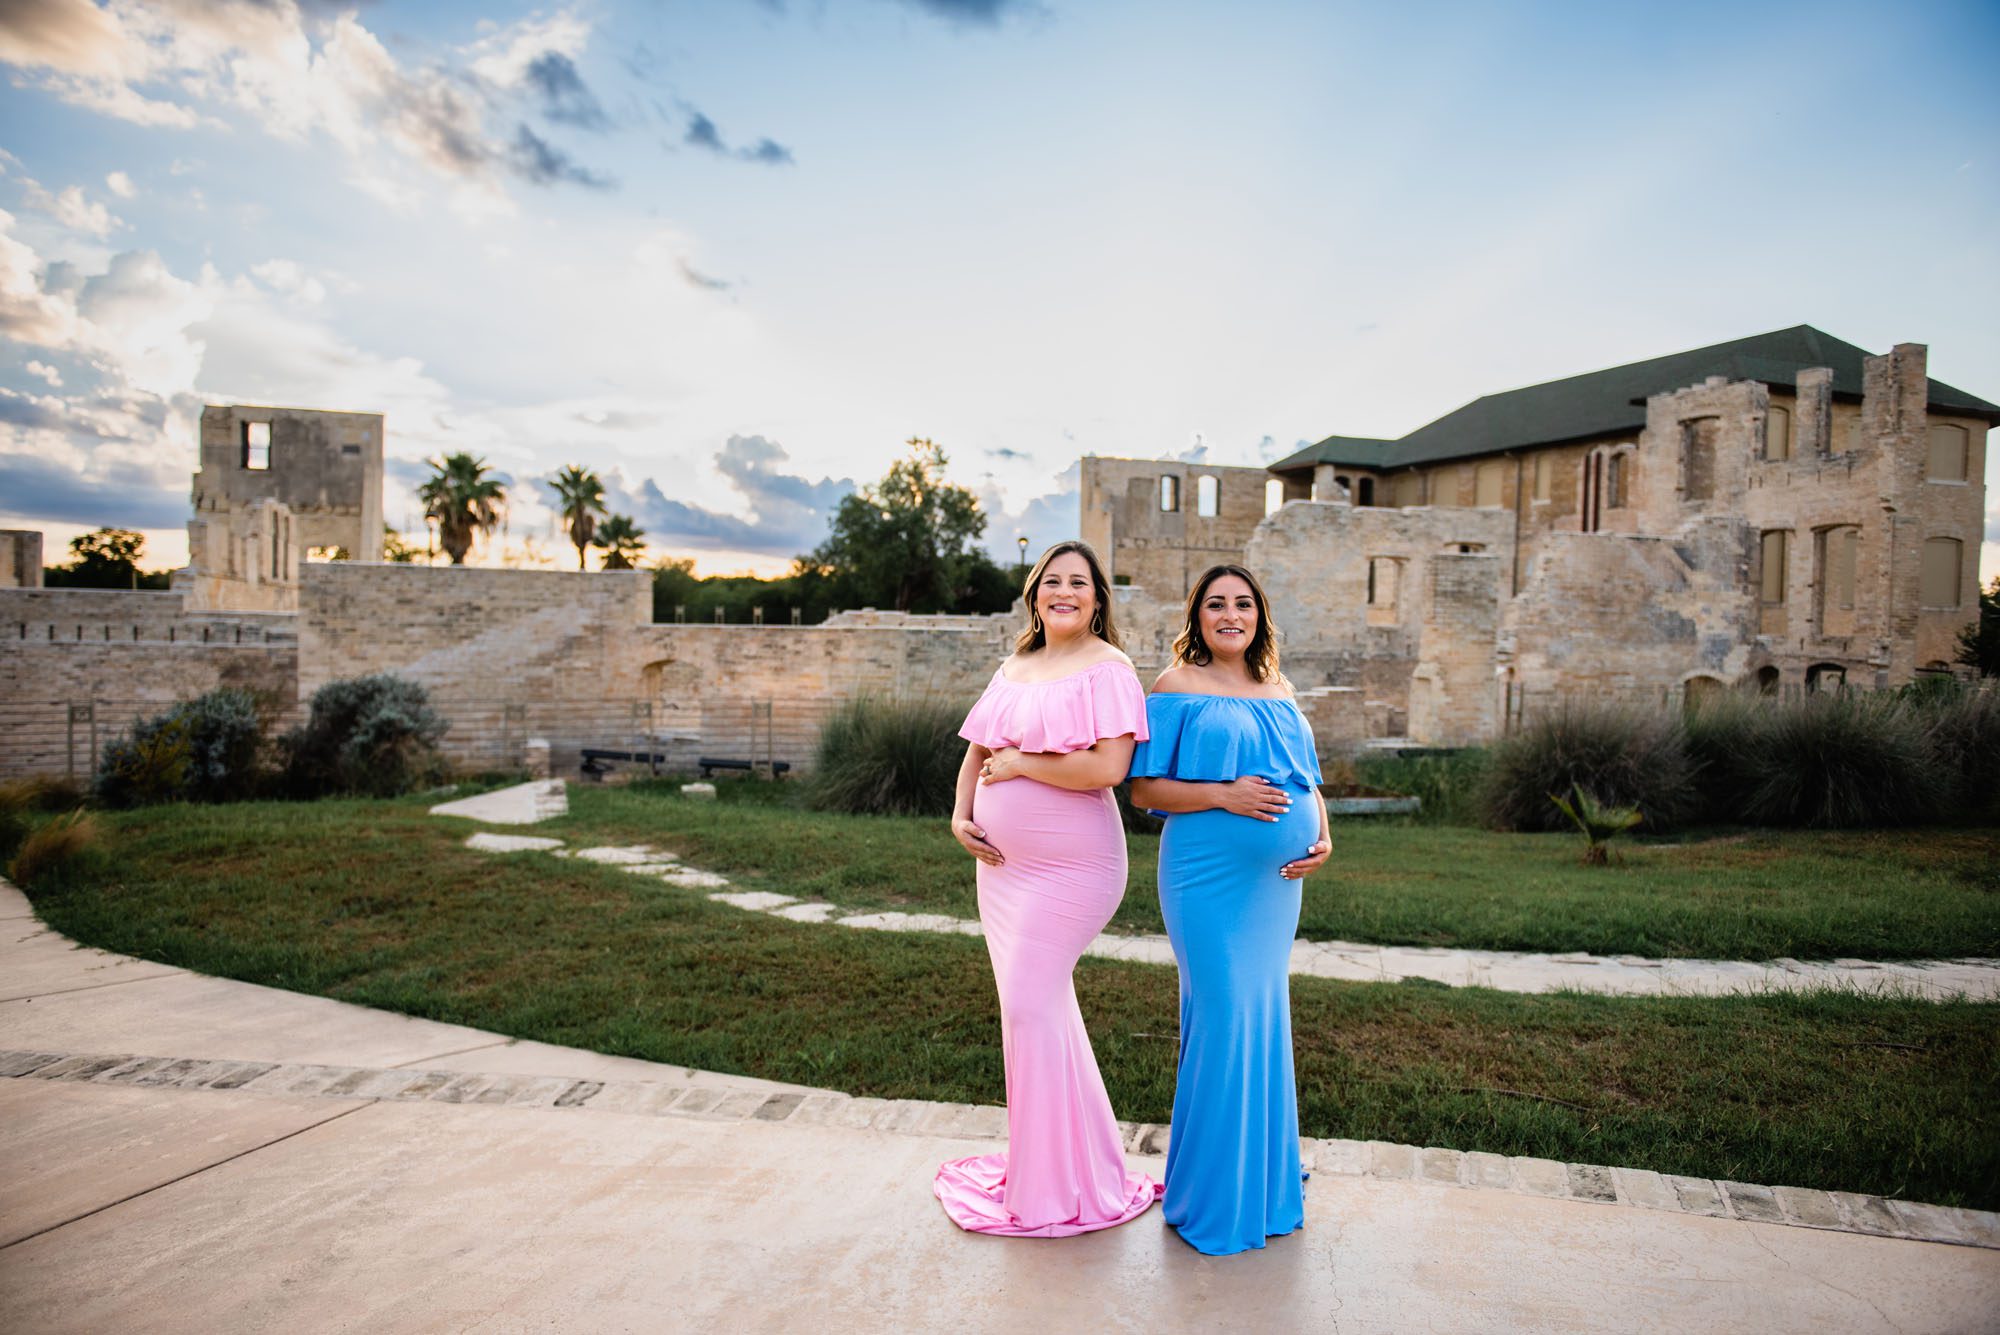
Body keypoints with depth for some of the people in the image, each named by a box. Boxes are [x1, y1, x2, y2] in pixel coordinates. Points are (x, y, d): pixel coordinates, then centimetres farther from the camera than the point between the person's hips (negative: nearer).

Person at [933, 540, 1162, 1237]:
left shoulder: (1106, 669, -10)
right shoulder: (1014, 668, 13)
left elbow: (1109, 767, -23)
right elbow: (978, 750, 18)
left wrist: (1018, 763, -14)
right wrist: (961, 813, 1)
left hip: (1070, 866, -7)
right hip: (1002, 861, 7)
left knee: (1033, 1007, -4)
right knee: (1035, 1006, 15)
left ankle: (1057, 1186, 15)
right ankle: (1039, 1163, 31)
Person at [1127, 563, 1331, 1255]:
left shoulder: (1279, 690, 15)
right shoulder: (1177, 686, -3)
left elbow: (1307, 780, 18)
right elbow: (1143, 787, -7)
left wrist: (1321, 835, 0)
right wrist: (1222, 794, -19)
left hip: (1276, 880, 6)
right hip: (1209, 876, -6)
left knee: (1265, 1013, 14)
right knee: (1224, 1015, -5)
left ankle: (1262, 1179, 32)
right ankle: (1212, 1196, 14)